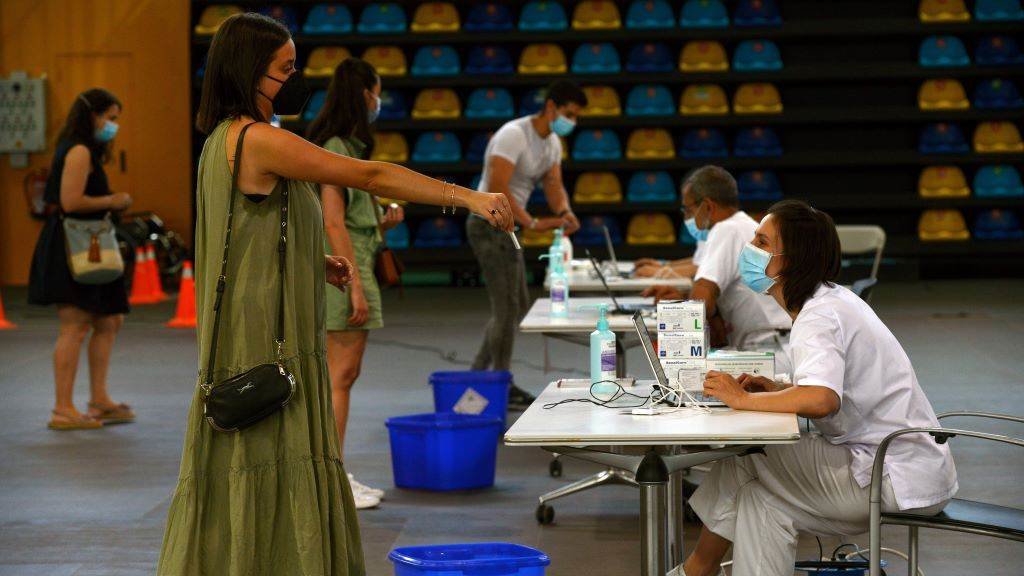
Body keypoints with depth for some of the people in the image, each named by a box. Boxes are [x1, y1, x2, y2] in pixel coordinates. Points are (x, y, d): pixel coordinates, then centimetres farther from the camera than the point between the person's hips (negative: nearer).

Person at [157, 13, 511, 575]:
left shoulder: (224, 139, 13)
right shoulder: (258, 139, -18)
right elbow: (369, 176, -19)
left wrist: (312, 261, 12)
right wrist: (468, 197, -17)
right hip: (265, 342, -10)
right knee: (271, 475, -5)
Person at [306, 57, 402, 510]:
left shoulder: (349, 147, 18)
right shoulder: (335, 148, -13)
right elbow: (333, 223, -19)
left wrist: (385, 221, 8)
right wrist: (356, 285, -22)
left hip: (355, 264, 10)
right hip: (343, 268, -10)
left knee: (344, 374, 12)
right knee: (339, 374, -8)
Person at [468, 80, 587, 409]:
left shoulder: (552, 143, 11)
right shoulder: (515, 135, -19)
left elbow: (554, 184, 6)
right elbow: (497, 188, -27)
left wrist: (564, 212, -16)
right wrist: (533, 223, -31)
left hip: (505, 227, 10)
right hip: (489, 224, -10)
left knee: (517, 306, 16)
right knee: (507, 307, -7)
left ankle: (478, 377, 24)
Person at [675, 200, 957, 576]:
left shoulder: (819, 316, -19)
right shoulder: (833, 299, 12)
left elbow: (821, 400, -37)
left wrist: (744, 399, -23)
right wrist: (778, 391, 5)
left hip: (898, 480, -9)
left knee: (741, 457, -6)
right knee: (762, 497, 5)